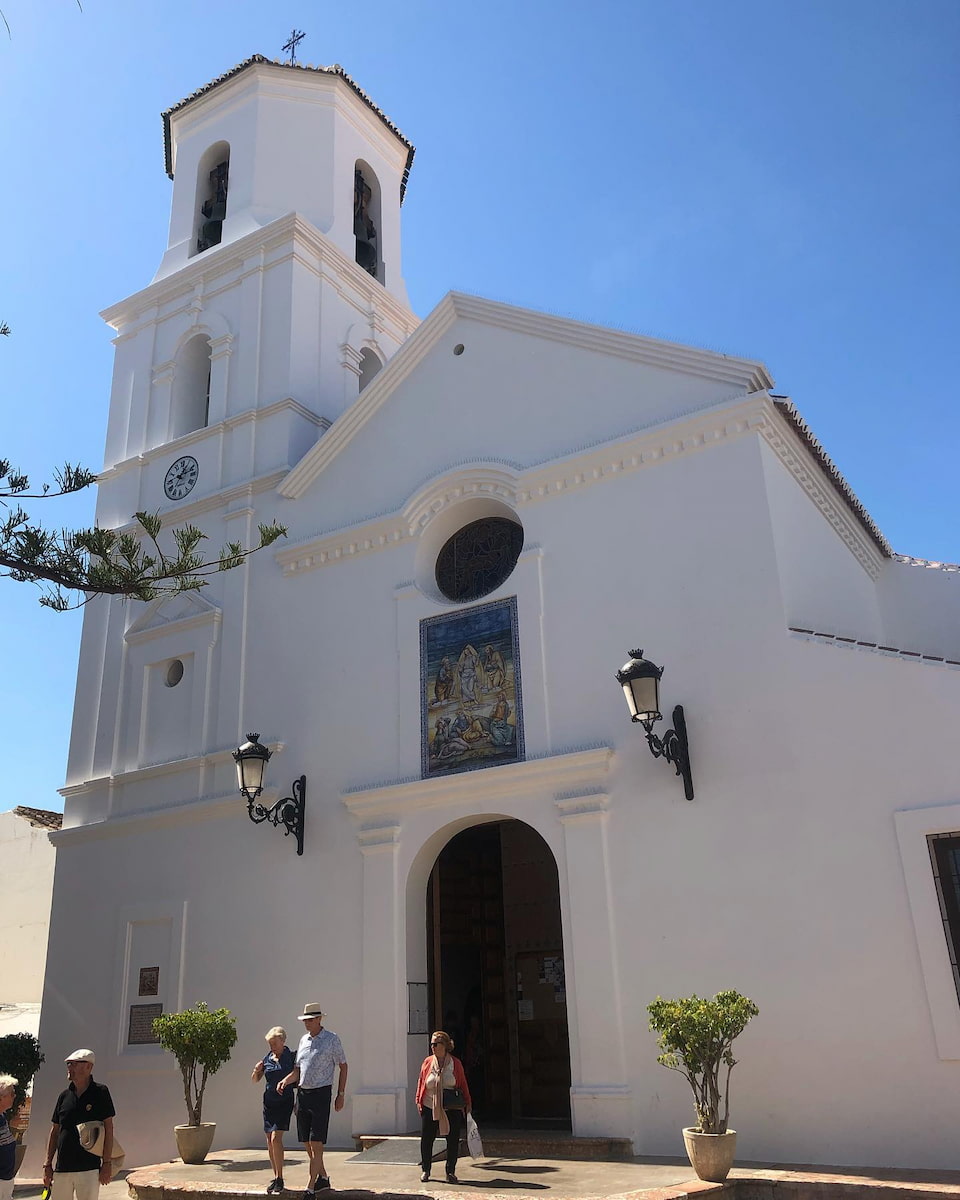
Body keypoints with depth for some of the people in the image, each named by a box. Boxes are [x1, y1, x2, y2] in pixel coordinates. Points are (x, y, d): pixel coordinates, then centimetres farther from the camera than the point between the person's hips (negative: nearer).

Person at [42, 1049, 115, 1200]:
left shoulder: (100, 1092, -4)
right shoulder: (64, 1096, 8)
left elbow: (108, 1128, -4)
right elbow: (54, 1131, 14)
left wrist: (107, 1163, -8)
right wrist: (47, 1164, 10)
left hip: (88, 1168, -4)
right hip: (62, 1168, 4)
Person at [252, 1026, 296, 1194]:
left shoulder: (291, 1057, -4)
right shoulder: (267, 1059, 6)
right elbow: (255, 1080, 15)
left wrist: (299, 1102, -6)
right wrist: (256, 1071, -5)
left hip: (284, 1101, -5)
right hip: (269, 1101, 5)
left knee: (276, 1138, -15)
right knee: (269, 1141, 6)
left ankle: (280, 1179, -8)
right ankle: (276, 1178, 17)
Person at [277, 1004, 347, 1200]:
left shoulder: (331, 1039, -6)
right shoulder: (303, 1040, 10)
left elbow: (343, 1066, -1)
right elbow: (297, 1070, 15)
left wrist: (341, 1094, -4)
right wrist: (285, 1081, -4)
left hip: (321, 1094, -6)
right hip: (303, 1094, 7)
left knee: (316, 1143, -8)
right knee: (306, 1142, 11)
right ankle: (323, 1177, 28)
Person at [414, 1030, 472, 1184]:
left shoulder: (455, 1063, -2)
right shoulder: (428, 1062, 1)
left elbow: (463, 1084, 4)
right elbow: (421, 1082, 8)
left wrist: (467, 1102, 2)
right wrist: (419, 1100, 2)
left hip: (452, 1109, -1)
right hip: (430, 1108, 1)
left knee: (453, 1140, 2)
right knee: (426, 1139, 3)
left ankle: (451, 1172, 17)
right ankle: (425, 1170, 20)